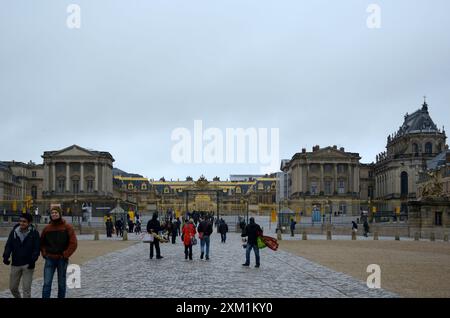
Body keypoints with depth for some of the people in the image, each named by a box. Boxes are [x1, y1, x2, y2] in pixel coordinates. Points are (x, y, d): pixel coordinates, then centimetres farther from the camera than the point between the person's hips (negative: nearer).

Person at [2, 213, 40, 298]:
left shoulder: (34, 233, -8)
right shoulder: (14, 231, 1)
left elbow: (37, 248, -8)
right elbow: (8, 245, 0)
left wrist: (33, 260, -21)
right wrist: (6, 256, -17)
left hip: (28, 265, -3)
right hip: (15, 264, 4)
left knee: (26, 289, 0)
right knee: (12, 287, 13)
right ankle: (18, 297, 40)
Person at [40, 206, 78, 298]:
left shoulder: (67, 227, -4)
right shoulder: (47, 228, 5)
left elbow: (73, 243, -8)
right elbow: (41, 242, 19)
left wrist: (65, 255, -12)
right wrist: (44, 253, 5)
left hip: (62, 259, -2)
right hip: (49, 259, 2)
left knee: (61, 283, 9)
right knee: (47, 283, -5)